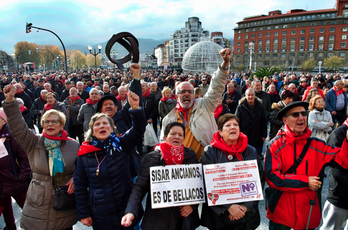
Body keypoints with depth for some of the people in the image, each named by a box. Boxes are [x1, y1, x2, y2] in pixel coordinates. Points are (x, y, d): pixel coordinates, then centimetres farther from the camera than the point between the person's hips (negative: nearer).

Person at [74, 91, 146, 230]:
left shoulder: (121, 144, -6)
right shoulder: (85, 154, -4)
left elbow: (138, 129, -21)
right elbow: (80, 186, 2)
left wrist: (135, 107, -36)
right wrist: (83, 214, 1)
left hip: (126, 210, 0)